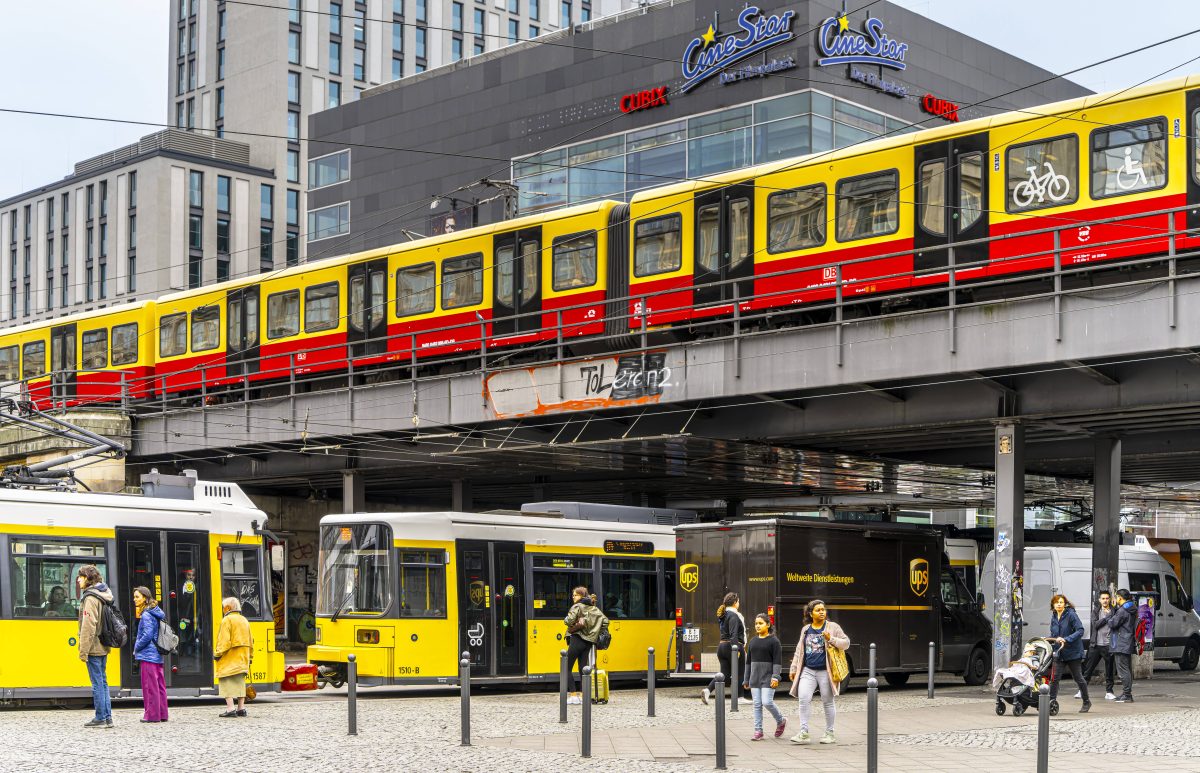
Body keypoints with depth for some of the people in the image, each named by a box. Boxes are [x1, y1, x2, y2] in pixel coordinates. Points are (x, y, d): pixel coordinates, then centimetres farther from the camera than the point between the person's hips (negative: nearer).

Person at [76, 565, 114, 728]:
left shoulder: (91, 597, -14)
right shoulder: (103, 595, 14)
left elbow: (88, 626, -19)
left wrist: (83, 650, -18)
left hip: (93, 647, -9)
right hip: (103, 647, 9)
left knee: (97, 683, -4)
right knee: (102, 682, 12)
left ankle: (100, 718, 0)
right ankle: (107, 717, 15)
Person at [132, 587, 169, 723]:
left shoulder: (146, 615, -13)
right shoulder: (156, 613, 14)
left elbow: (147, 635, -21)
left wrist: (136, 648, -6)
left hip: (147, 656, -9)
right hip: (158, 655, 9)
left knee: (150, 686, -5)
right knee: (159, 685, 11)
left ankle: (152, 715, -3)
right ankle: (162, 714, 15)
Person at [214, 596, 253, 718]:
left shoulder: (227, 620, -10)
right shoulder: (244, 620, 15)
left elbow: (224, 641, -18)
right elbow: (250, 642, 18)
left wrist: (217, 654, -11)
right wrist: (249, 656, 25)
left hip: (229, 659, -8)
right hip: (242, 659, 8)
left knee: (226, 683, -6)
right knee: (240, 682, 13)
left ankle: (230, 709, -14)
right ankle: (241, 709, 13)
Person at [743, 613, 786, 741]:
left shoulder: (773, 641, -3)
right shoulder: (753, 641, 14)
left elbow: (777, 661, -9)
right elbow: (748, 661, 17)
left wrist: (775, 677, -19)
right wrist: (746, 680, 17)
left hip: (768, 677, -6)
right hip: (755, 677, 6)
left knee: (767, 702, -13)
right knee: (757, 704, 3)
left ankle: (781, 721, 12)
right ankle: (758, 731, 5)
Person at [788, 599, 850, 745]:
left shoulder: (832, 627, 2)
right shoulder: (806, 630, 13)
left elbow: (846, 643, -2)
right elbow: (799, 651, 19)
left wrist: (831, 639, -17)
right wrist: (793, 669, 19)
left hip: (825, 671, -3)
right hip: (808, 671, 3)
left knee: (828, 702, 5)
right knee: (803, 699, -11)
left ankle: (829, 733, 17)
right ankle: (804, 733, -8)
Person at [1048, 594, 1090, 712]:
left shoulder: (1071, 615, -12)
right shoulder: (1054, 617, 8)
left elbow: (1080, 631, -19)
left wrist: (1066, 640, -26)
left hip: (1073, 652, -5)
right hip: (1059, 653, 5)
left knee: (1078, 678, 7)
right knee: (1054, 678, -6)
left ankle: (1086, 702, 24)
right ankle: (1051, 701, -1)